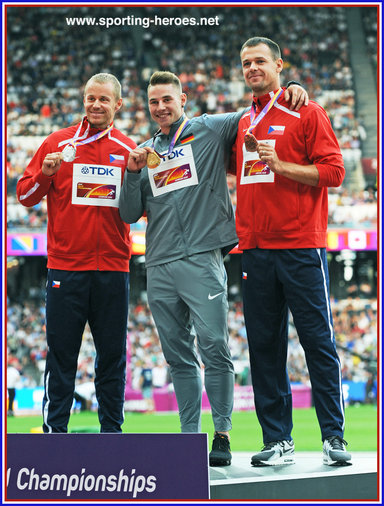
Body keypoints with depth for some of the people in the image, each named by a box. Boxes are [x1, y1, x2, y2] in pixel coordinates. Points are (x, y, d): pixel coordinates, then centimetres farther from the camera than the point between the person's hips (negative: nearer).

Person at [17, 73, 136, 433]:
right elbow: (25, 195, 6)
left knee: (112, 356, 5)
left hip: (112, 268, 1)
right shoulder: (58, 143, 6)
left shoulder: (129, 150, 9)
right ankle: (53, 433, 5)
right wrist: (45, 174, -13)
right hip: (66, 266, -1)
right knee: (61, 354, 0)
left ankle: (112, 433, 13)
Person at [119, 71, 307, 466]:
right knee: (178, 355, 7)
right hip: (159, 267, 5)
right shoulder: (144, 153, 19)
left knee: (213, 348, -13)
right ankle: (190, 434, 13)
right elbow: (130, 214, 15)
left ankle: (222, 434, -8)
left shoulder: (210, 130, 7)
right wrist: (133, 172, 0)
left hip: (201, 258, -5)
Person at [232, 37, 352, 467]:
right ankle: (277, 439, 8)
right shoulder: (244, 123, 17)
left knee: (318, 341, -4)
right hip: (255, 248, 6)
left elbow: (333, 172, -7)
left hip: (301, 245, -5)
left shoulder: (306, 113, 0)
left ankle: (333, 436, 0)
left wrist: (280, 164, -16)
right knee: (264, 346, 4)